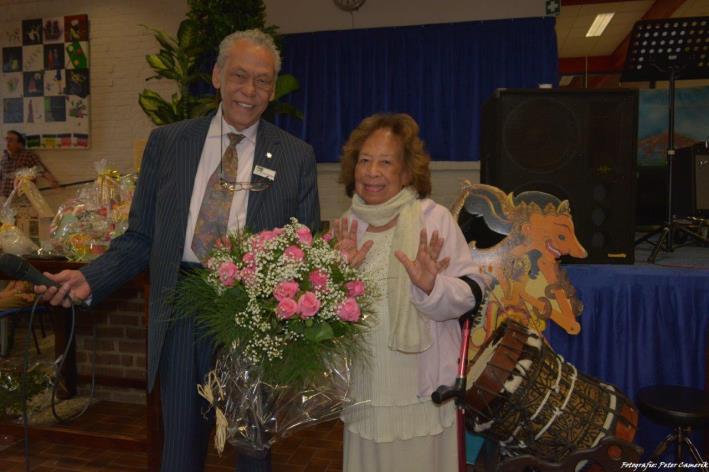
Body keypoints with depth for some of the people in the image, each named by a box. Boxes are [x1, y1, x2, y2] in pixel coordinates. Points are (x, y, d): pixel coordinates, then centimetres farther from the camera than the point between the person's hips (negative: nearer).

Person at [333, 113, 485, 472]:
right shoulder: (345, 226, 2)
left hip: (421, 388, -3)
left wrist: (431, 285, -29)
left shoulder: (434, 218, -10)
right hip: (363, 387, 4)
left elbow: (470, 296, -11)